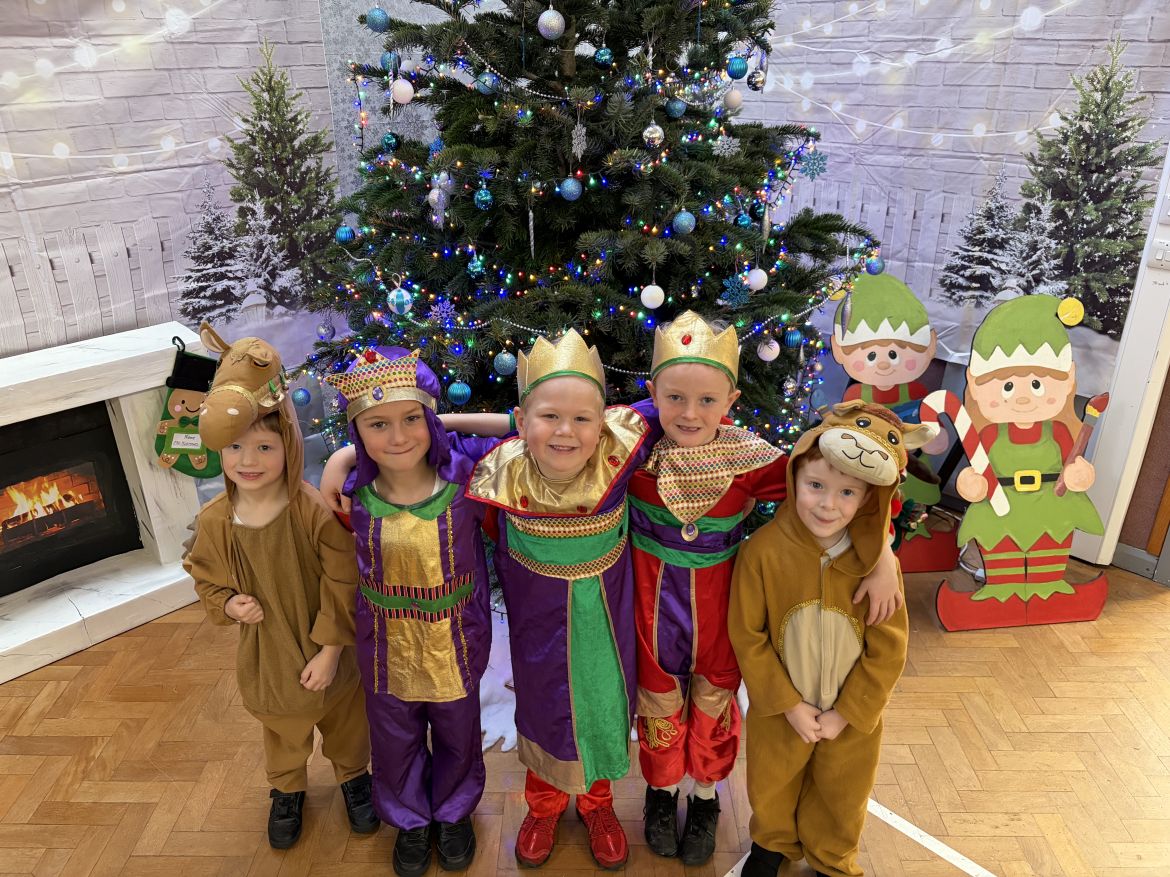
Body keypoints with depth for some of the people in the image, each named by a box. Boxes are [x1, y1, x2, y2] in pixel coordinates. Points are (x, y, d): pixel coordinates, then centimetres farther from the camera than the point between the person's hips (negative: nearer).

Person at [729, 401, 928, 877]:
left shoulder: (876, 561, -21)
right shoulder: (763, 549, -25)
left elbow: (888, 648, -12)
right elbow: (747, 636, -17)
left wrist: (846, 713, -11)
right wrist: (789, 704, -14)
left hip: (852, 715, 1)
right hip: (779, 710, 0)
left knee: (841, 797, 26)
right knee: (772, 788, 26)